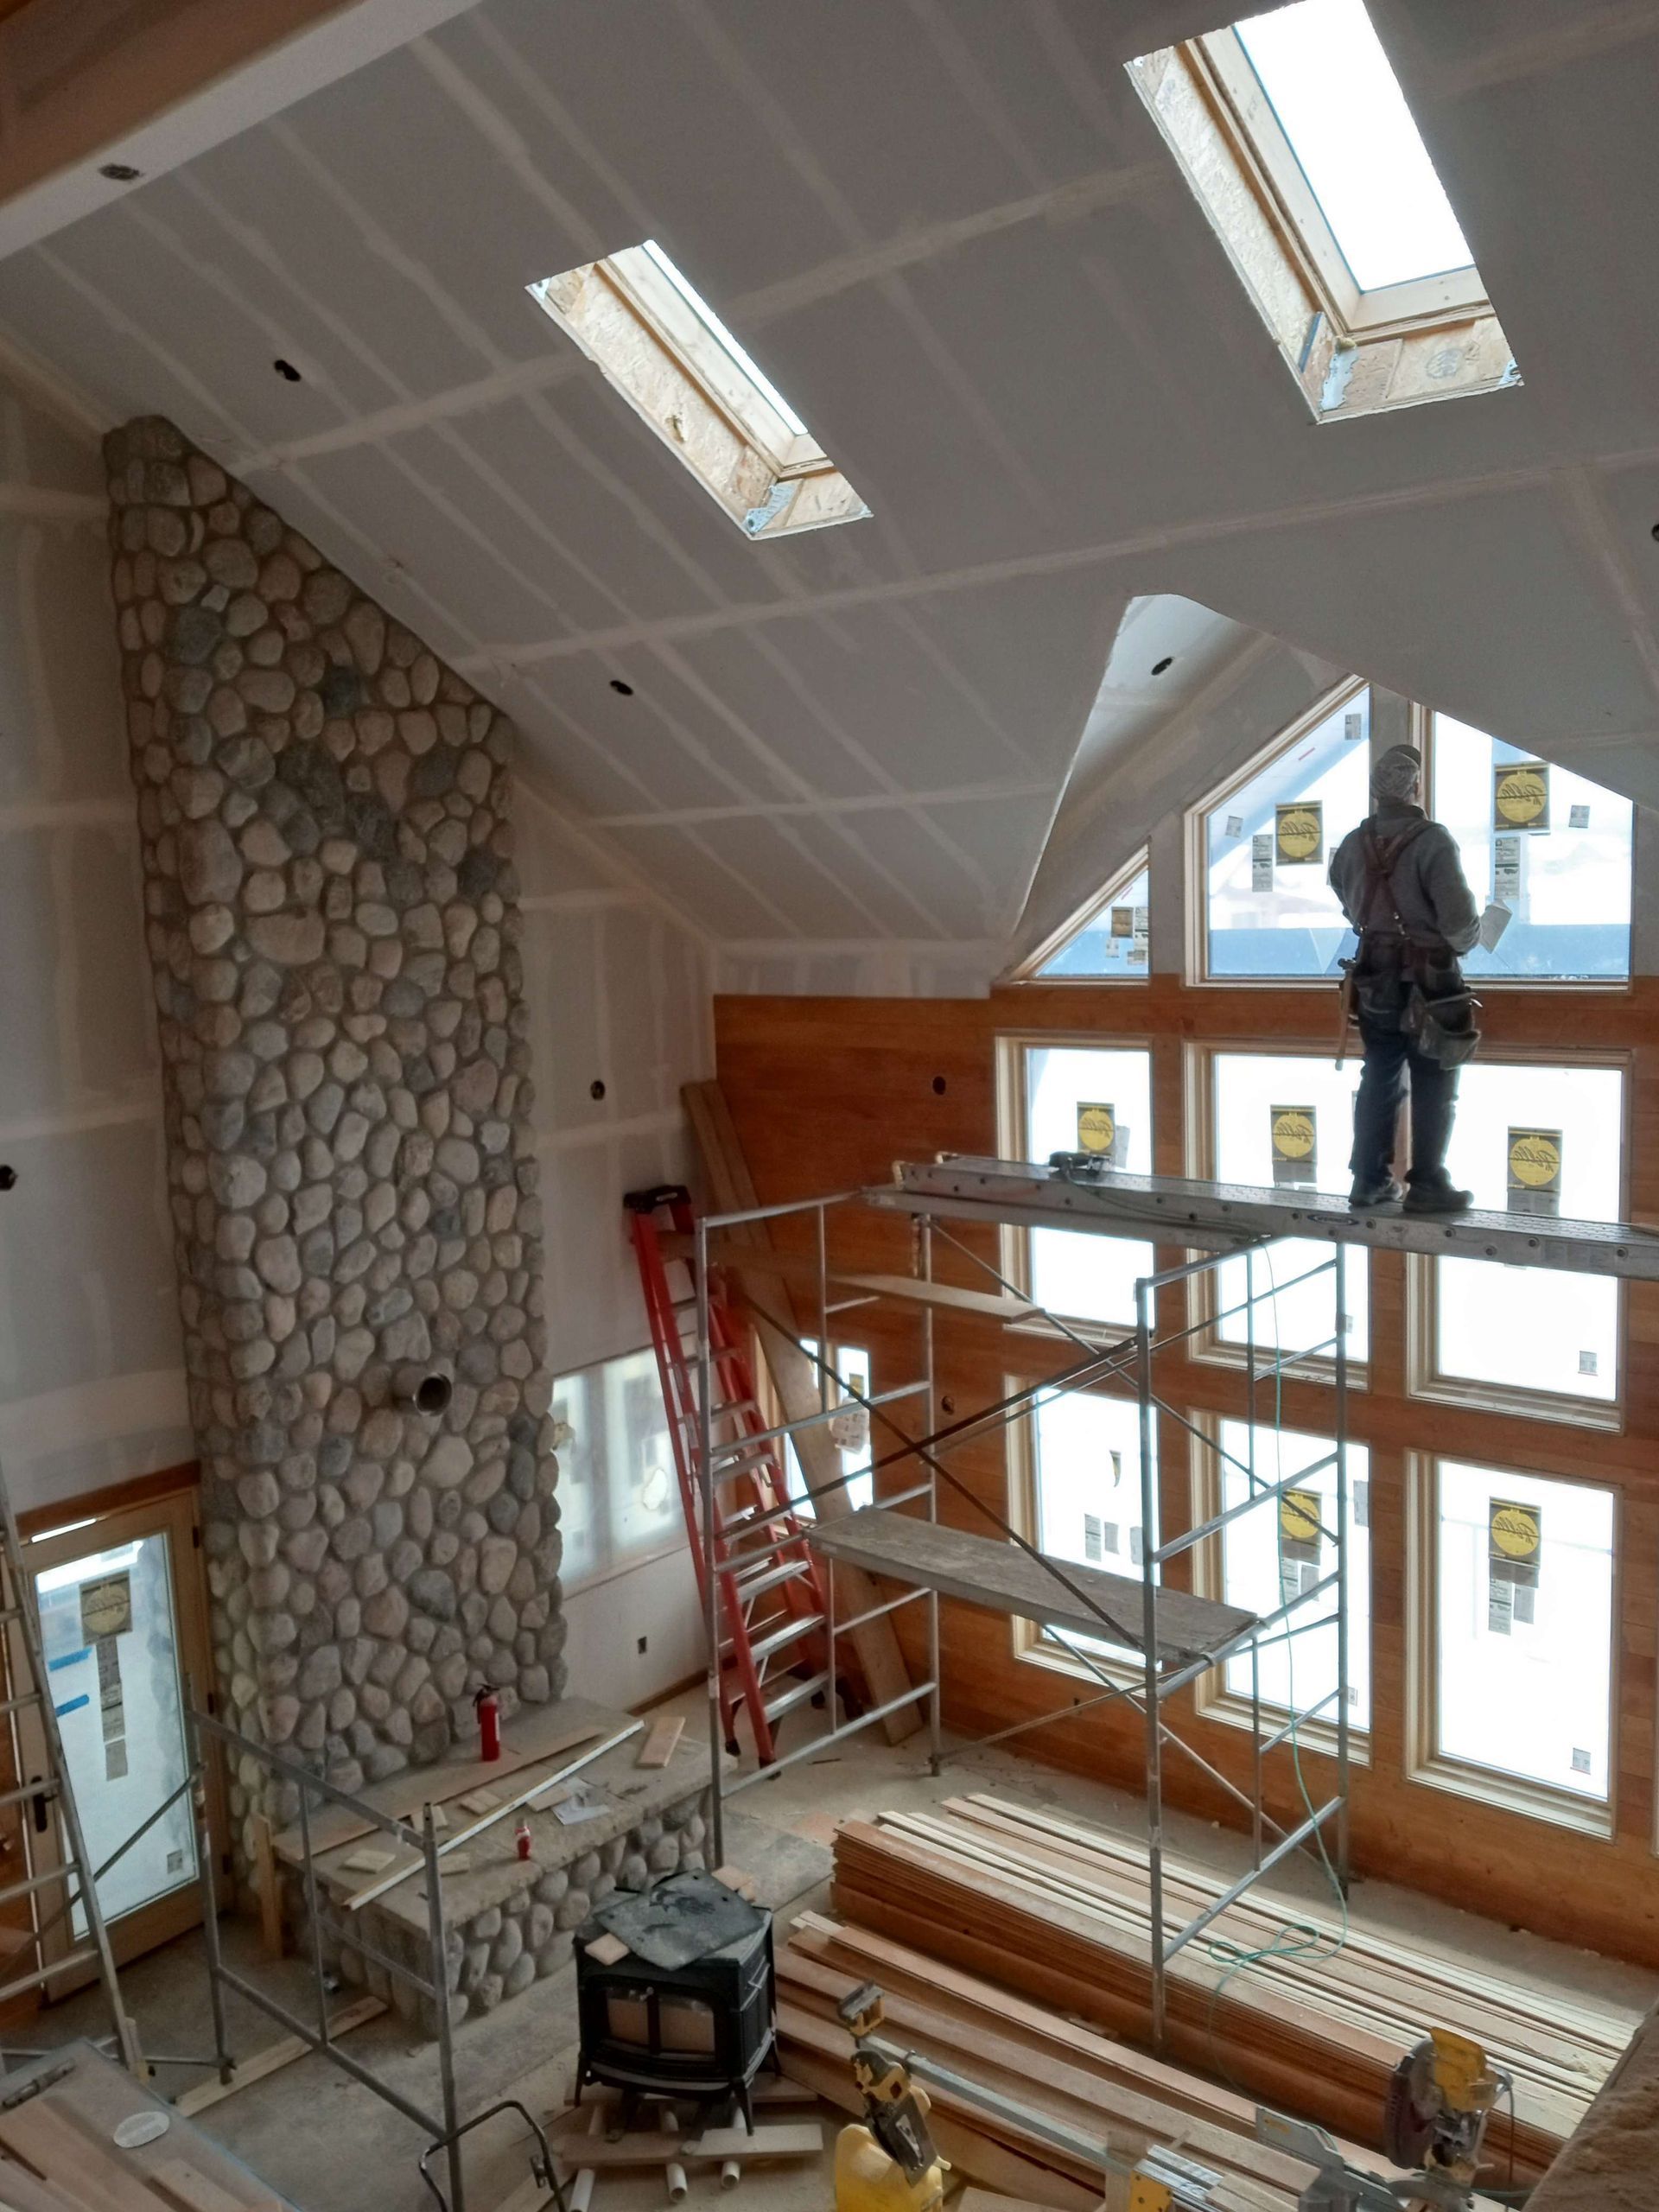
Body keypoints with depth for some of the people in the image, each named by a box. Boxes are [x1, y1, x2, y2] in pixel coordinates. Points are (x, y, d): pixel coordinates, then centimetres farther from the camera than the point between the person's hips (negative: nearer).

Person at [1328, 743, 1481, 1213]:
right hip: (1428, 980, -6)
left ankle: (1370, 1180, 18)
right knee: (1433, 1087, 4)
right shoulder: (1432, 840, -16)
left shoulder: (1354, 844, 2)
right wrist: (1462, 940, -1)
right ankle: (1426, 1186, 6)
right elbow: (1460, 920, -21)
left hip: (1376, 979, 6)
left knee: (1380, 1081, 14)